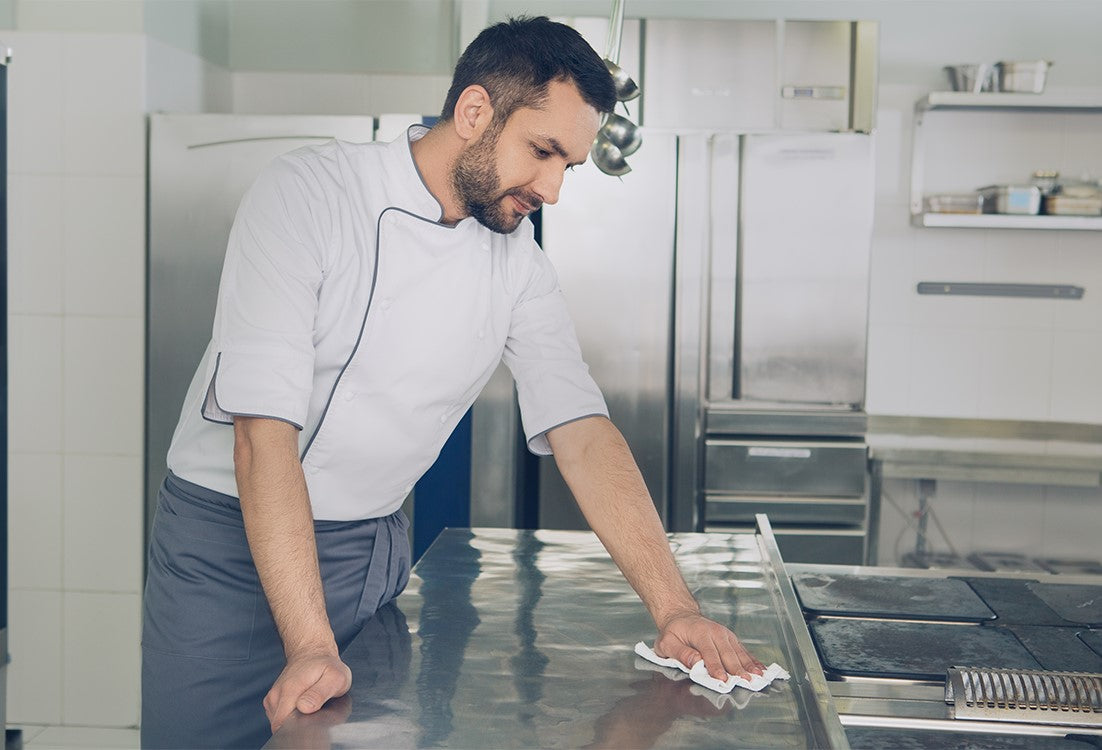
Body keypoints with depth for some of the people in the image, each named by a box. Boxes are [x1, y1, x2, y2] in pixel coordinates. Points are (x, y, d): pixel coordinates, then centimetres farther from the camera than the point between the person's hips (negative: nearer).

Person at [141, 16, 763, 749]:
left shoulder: (517, 262, -3)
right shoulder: (310, 193, -19)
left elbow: (583, 433, -6)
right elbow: (264, 432, -25)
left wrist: (675, 607, -18)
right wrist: (310, 646, -32)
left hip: (373, 550, 4)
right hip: (230, 545, -4)